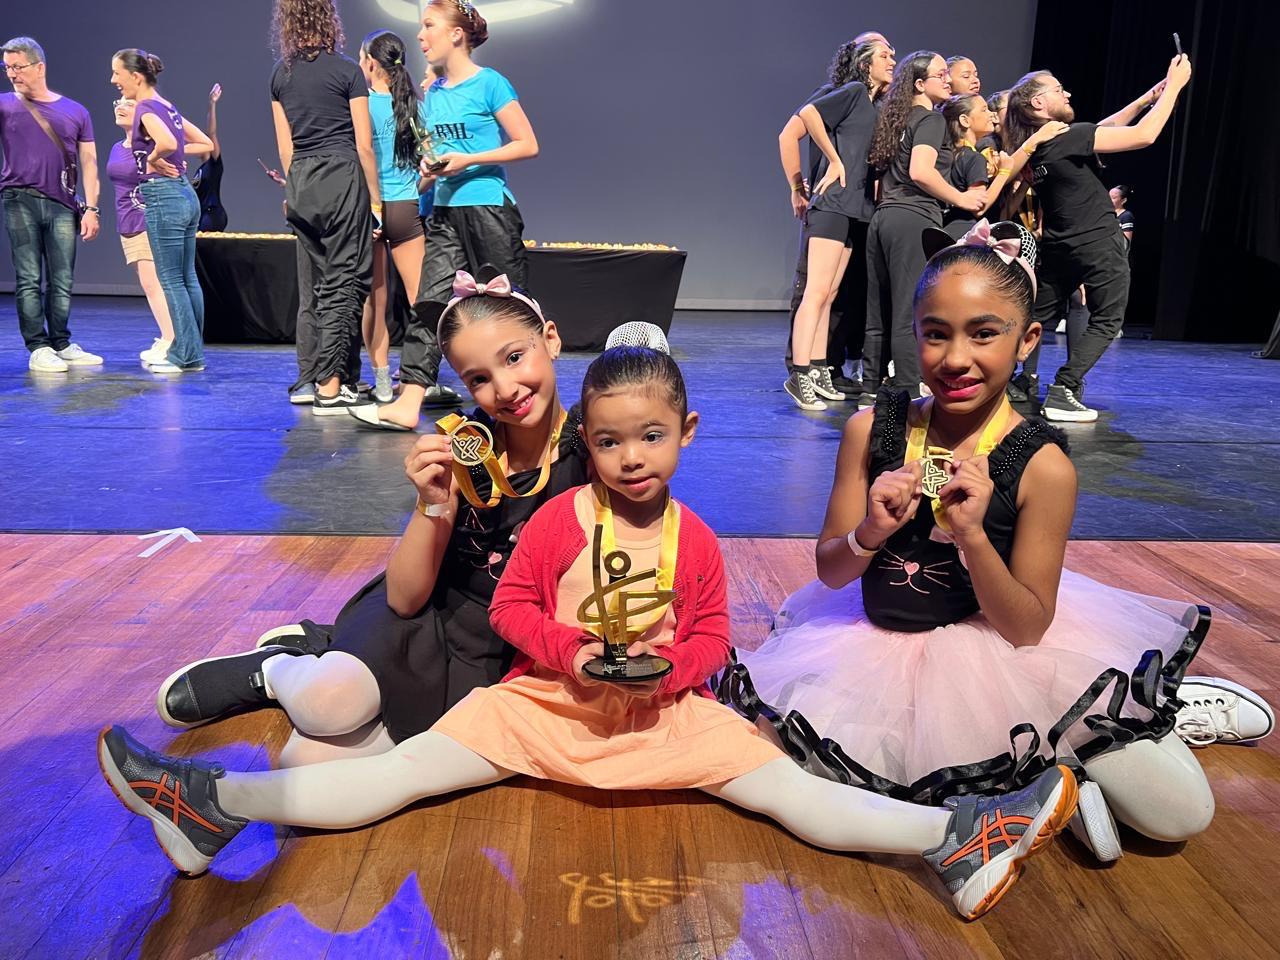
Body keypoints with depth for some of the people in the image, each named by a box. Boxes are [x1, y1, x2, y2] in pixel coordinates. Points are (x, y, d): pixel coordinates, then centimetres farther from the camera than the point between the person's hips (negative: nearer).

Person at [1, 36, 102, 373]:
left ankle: (61, 345, 13)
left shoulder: (75, 111, 13)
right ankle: (38, 349, -1)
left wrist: (91, 208, 1)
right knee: (29, 280, -3)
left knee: (61, 281, 3)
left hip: (62, 206, 1)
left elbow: (88, 163, 9)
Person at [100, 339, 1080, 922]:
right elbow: (510, 606, -2)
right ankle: (215, 802, -11)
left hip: (667, 711, 0)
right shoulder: (559, 521, -5)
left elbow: (711, 634, 5)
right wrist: (570, 652, -17)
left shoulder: (696, 541, -2)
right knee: (406, 767, -10)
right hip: (548, 700, 0)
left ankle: (954, 838, -18)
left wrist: (671, 666, -16)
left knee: (787, 784, -13)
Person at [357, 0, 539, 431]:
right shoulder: (433, 93, 15)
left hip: (489, 209, -6)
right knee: (429, 302, -5)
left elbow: (527, 145, -9)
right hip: (445, 212, 6)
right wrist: (430, 165, 3)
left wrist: (467, 161, -15)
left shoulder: (490, 83, -6)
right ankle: (408, 404, -9)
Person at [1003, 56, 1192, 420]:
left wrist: (1148, 97, 16)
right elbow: (1143, 135, -19)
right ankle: (1063, 392, -9)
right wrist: (1174, 85, -9)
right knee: (1106, 319, 2)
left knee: (1042, 313, 16)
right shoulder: (1069, 137, -19)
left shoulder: (1032, 145, 6)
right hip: (1098, 243, -7)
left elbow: (1103, 128, 17)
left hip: (1057, 245, 7)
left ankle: (1024, 380, 10)